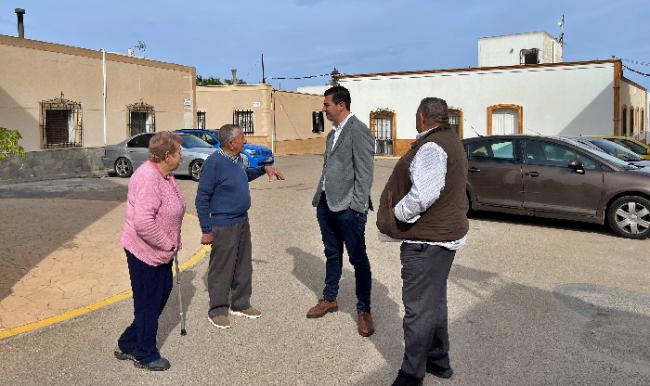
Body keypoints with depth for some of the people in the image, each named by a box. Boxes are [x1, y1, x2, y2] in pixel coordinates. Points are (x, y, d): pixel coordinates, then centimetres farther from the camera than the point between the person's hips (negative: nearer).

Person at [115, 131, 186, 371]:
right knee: (148, 304, 5)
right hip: (145, 252, -10)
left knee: (163, 292, 20)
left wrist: (171, 244, 17)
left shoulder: (165, 176, 7)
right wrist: (167, 245, -23)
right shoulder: (148, 179, -26)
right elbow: (143, 223, -35)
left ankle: (129, 345, 34)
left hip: (161, 251, 10)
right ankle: (145, 356, 26)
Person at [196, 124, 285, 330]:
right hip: (224, 226, -8)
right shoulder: (214, 162, -19)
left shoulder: (237, 158, 5)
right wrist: (207, 230, -15)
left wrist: (264, 168, 14)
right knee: (222, 269, 4)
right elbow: (202, 199, -16)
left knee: (244, 267, 17)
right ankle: (217, 310, 19)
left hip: (243, 221, 8)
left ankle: (241, 304, 32)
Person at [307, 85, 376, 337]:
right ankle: (329, 299, 32)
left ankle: (363, 310, 12)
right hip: (326, 203, 8)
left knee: (358, 259, 1)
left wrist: (356, 206, -17)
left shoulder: (358, 131, -10)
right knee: (332, 254, 18)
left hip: (348, 206, -8)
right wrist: (319, 198, 13)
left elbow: (364, 173, -14)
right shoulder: (333, 133, 16)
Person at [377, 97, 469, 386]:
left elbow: (422, 196, -32)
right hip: (446, 233, 11)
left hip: (426, 241, -11)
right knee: (435, 302, 21)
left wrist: (396, 214, -16)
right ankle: (439, 361, 36)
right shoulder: (451, 141, 13)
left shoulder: (431, 148, -20)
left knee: (418, 308, 0)